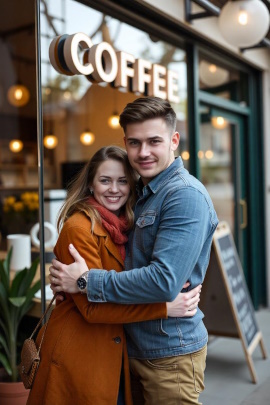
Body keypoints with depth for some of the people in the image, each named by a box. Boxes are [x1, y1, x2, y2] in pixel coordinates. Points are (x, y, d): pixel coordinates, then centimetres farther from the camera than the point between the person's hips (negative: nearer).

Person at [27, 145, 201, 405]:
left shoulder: (124, 228, 7)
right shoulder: (79, 227, -17)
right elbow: (92, 306, -21)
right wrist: (164, 308, -24)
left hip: (115, 353, 7)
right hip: (79, 354, -7)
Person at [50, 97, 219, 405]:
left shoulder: (186, 195, -20)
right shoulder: (142, 193, 8)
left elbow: (164, 281, -29)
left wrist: (86, 281, -21)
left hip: (170, 353, -8)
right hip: (133, 346, 8)